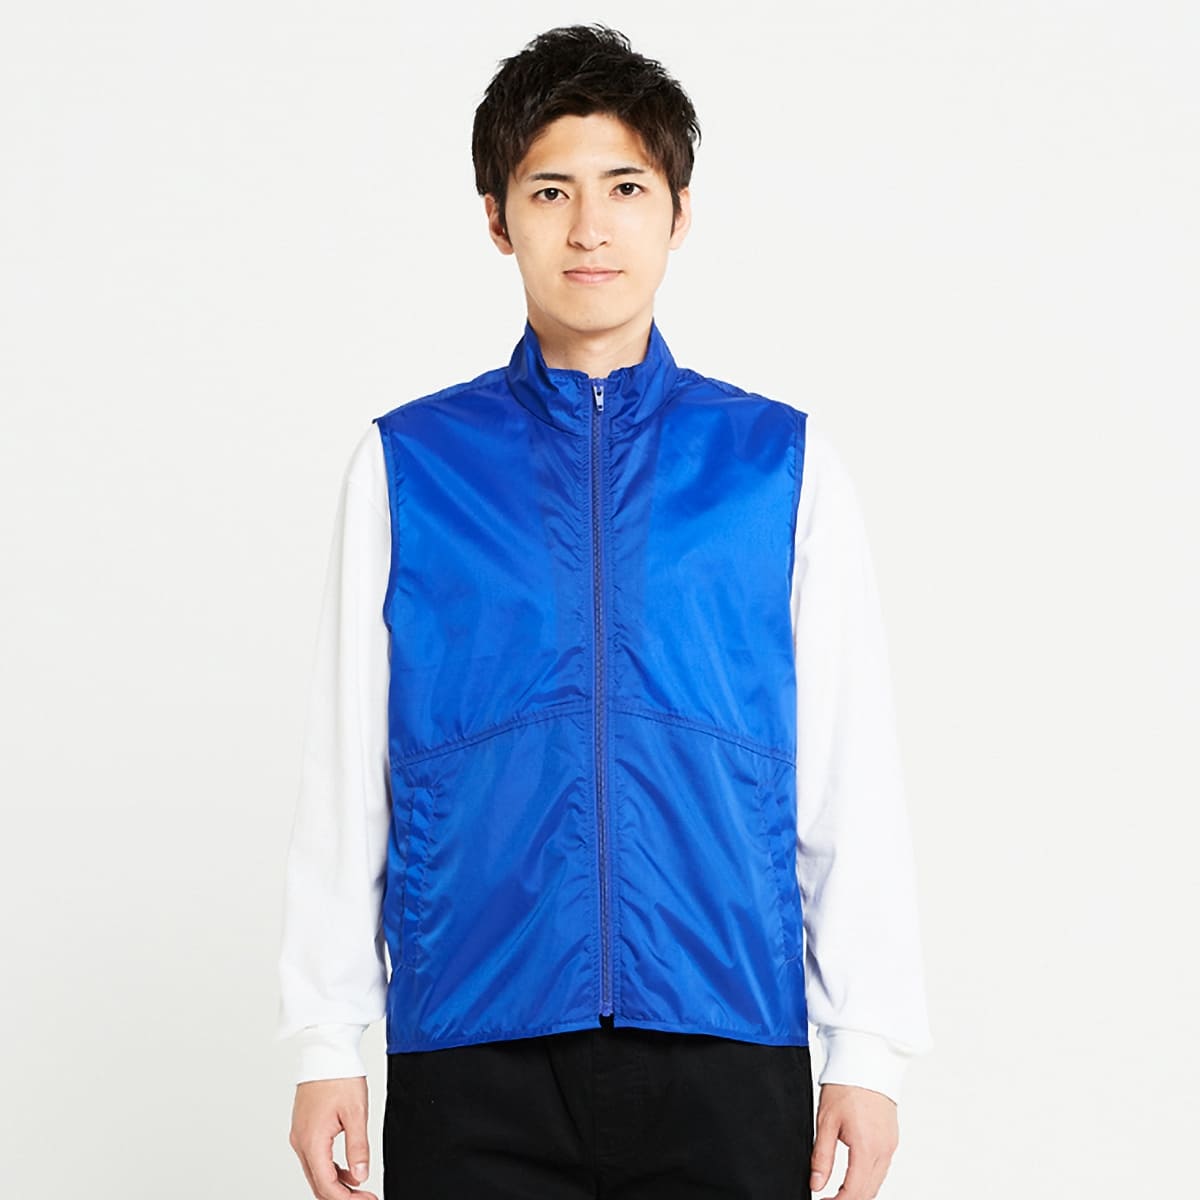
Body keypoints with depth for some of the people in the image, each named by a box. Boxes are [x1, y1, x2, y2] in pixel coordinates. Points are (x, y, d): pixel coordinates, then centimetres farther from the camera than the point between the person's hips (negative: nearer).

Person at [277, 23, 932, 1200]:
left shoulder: (783, 464, 5)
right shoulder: (406, 465, 5)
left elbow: (853, 773, 4)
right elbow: (346, 767, 5)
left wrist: (869, 1049, 2)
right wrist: (324, 1041, 4)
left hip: (725, 1051, 0)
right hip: (470, 1061, 0)